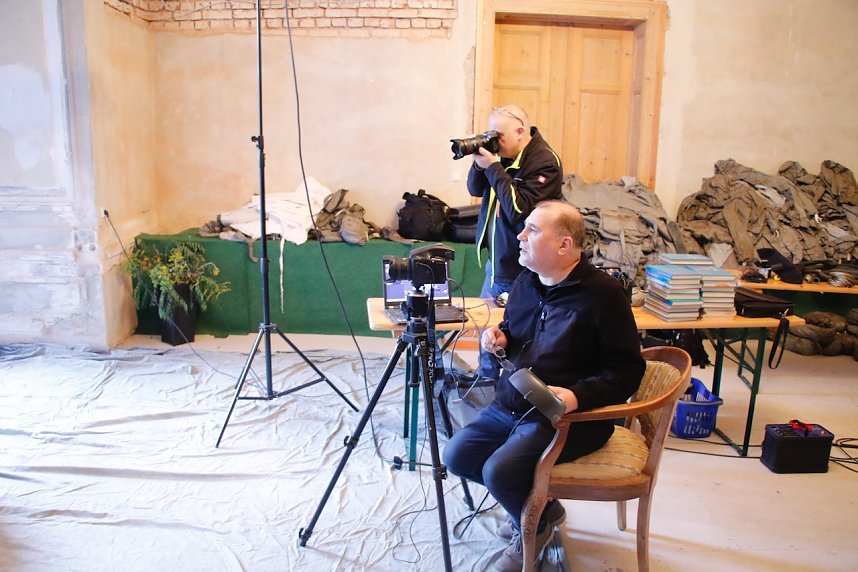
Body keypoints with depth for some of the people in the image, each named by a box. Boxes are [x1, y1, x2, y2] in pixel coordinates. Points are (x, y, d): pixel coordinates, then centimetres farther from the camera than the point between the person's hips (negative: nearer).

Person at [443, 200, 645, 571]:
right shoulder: (525, 283, 6)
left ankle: (535, 526, 11)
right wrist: (499, 339, -2)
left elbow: (628, 370, -15)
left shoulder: (602, 294, -16)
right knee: (457, 456, -1)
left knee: (500, 471, -24)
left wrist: (578, 395, -31)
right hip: (510, 405, 8)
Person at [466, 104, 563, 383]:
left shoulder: (545, 163, -18)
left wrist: (493, 168, -22)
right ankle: (487, 377, 37)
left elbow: (519, 210, -25)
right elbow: (476, 190, 10)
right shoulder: (503, 154, 5)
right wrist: (480, 163, -9)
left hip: (521, 270, -8)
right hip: (497, 263, 8)